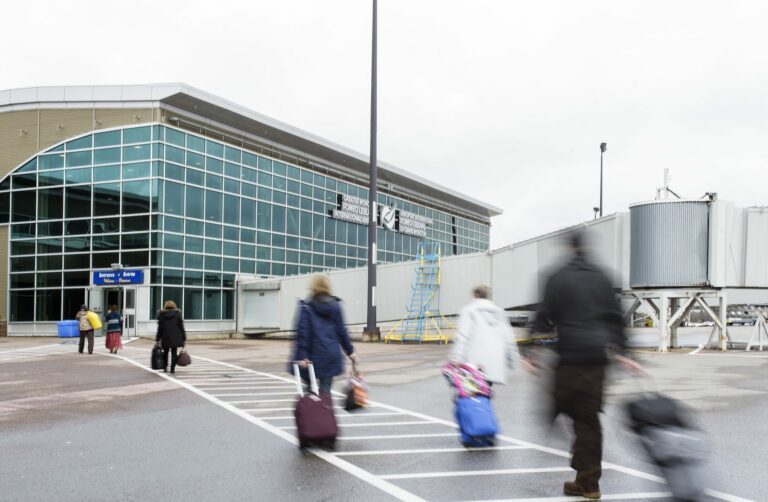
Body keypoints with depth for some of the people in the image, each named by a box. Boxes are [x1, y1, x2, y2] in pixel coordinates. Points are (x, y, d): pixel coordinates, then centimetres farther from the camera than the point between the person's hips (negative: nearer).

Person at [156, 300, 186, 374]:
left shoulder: (161, 315, 1)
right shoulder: (177, 314, 1)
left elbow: (160, 328, 2)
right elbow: (181, 327, 0)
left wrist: (157, 339, 8)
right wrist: (184, 338, 4)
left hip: (165, 337, 1)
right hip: (175, 337, -1)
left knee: (165, 351, 19)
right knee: (174, 352, 4)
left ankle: (165, 367, 20)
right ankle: (172, 369, 0)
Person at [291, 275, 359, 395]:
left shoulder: (307, 307, -3)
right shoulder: (335, 305, 6)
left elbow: (303, 332, -10)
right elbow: (341, 331, 9)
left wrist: (302, 355, -12)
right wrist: (350, 351, 16)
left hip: (313, 355, -2)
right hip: (331, 355, 2)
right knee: (325, 390, 4)